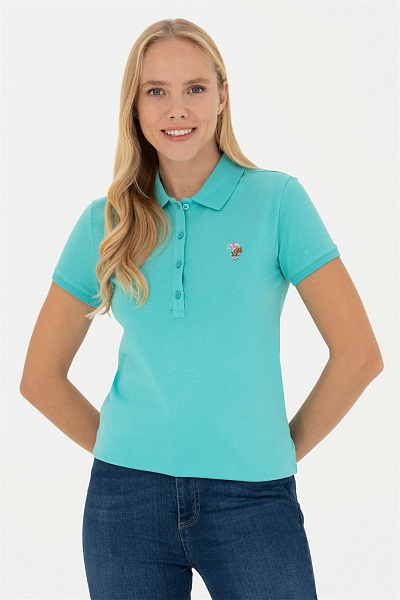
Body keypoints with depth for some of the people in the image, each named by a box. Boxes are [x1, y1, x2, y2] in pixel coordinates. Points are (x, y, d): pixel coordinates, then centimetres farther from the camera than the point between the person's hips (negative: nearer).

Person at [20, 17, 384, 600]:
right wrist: (127, 450, 4)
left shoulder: (276, 200, -3)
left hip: (251, 501, -2)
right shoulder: (107, 221, 4)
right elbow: (41, 375, 10)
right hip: (128, 499, 2)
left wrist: (282, 452, 0)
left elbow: (359, 354, -4)